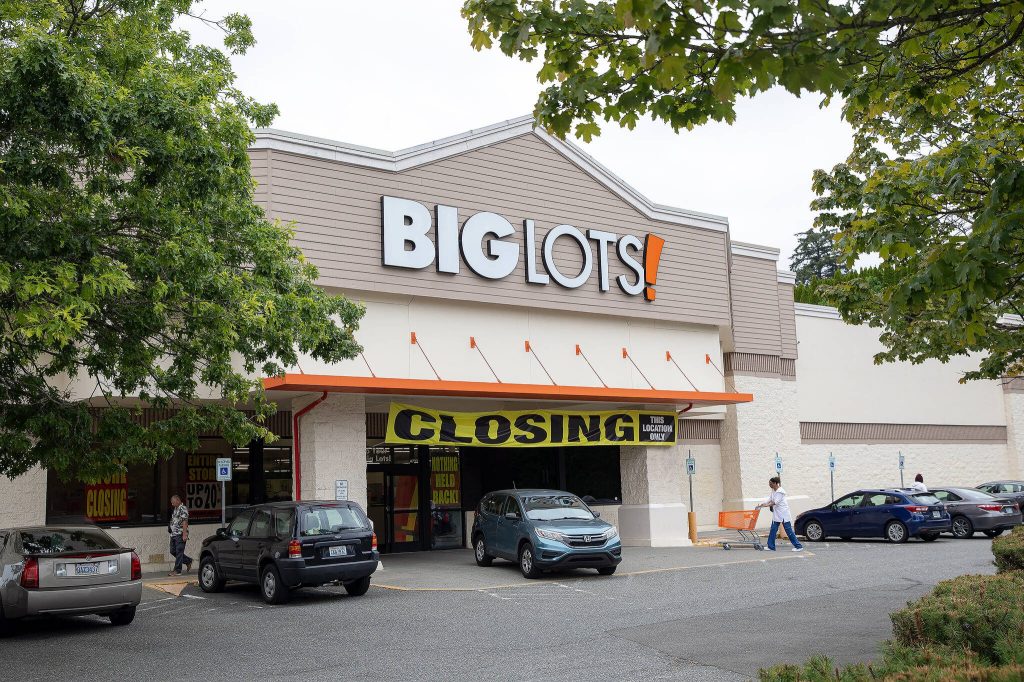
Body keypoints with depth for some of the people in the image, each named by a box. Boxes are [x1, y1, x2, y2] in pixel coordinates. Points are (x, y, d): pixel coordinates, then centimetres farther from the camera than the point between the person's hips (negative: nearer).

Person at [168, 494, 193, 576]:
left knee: (179, 552, -6)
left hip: (180, 534, -10)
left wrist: (184, 534, -23)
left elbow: (185, 522, -18)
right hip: (173, 534, 10)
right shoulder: (175, 509, 19)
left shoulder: (183, 509, -10)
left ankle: (177, 570, -3)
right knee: (173, 551, 11)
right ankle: (188, 561, 24)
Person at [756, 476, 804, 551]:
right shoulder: (773, 491, 12)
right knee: (773, 530, 7)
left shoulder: (780, 491, -16)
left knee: (789, 530, -6)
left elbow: (776, 502, -22)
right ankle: (771, 546, 12)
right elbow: (769, 499, 10)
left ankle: (798, 546, -1)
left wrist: (767, 505, -29)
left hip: (783, 514, -9)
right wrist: (761, 505, -1)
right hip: (776, 514, 9)